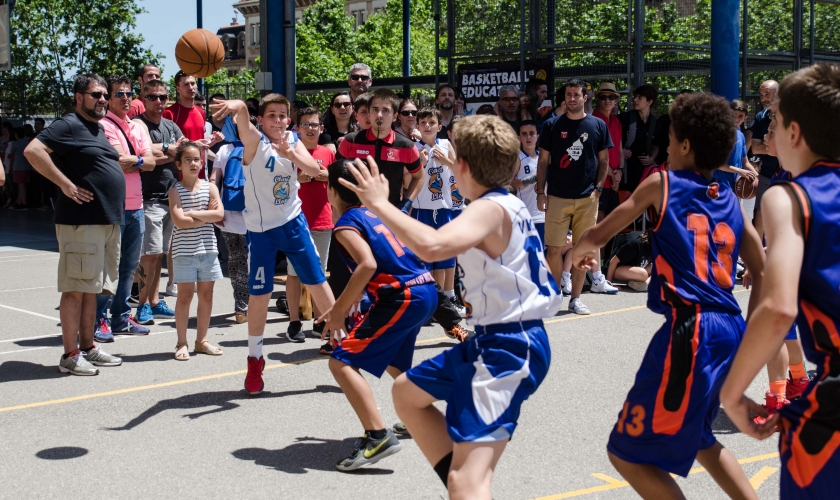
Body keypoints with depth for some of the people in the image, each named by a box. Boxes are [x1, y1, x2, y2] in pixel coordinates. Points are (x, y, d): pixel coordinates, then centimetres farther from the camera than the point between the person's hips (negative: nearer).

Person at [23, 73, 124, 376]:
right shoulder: (69, 125, -7)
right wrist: (65, 184, -19)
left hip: (109, 222, 9)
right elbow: (32, 151, -19)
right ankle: (70, 355, 1)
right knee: (76, 288, -4)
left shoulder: (99, 129, 19)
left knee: (92, 288, 14)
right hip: (81, 221, -9)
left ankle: (87, 347, 21)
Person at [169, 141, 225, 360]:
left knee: (206, 295, 9)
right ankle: (182, 343, 9)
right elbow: (179, 221, -16)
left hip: (208, 249, 4)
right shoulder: (176, 191, -3)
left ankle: (201, 340, 20)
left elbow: (220, 214, -9)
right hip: (184, 251, -3)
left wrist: (193, 213, -14)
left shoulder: (210, 188, 5)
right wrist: (207, 215, -10)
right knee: (185, 295, 0)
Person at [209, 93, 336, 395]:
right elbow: (242, 119, -34)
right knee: (259, 294, 2)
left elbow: (315, 170, -12)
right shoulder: (254, 141, -11)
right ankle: (254, 360, 16)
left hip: (293, 223, 3)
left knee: (318, 282, 7)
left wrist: (290, 154, -30)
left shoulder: (292, 141, 3)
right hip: (261, 229, -3)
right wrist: (236, 106, -57)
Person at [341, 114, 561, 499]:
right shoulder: (507, 205, 12)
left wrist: (380, 204, -27)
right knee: (407, 392, 26)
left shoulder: (490, 209, -19)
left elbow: (431, 246, -37)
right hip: (494, 340, 11)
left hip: (508, 349, -11)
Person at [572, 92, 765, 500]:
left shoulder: (662, 184, 2)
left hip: (689, 329, -7)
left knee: (628, 451, 2)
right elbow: (762, 274, 17)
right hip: (729, 329, 8)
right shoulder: (731, 202, 16)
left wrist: (576, 252, 30)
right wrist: (749, 333, 23)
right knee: (695, 435, 30)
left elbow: (597, 236, 9)